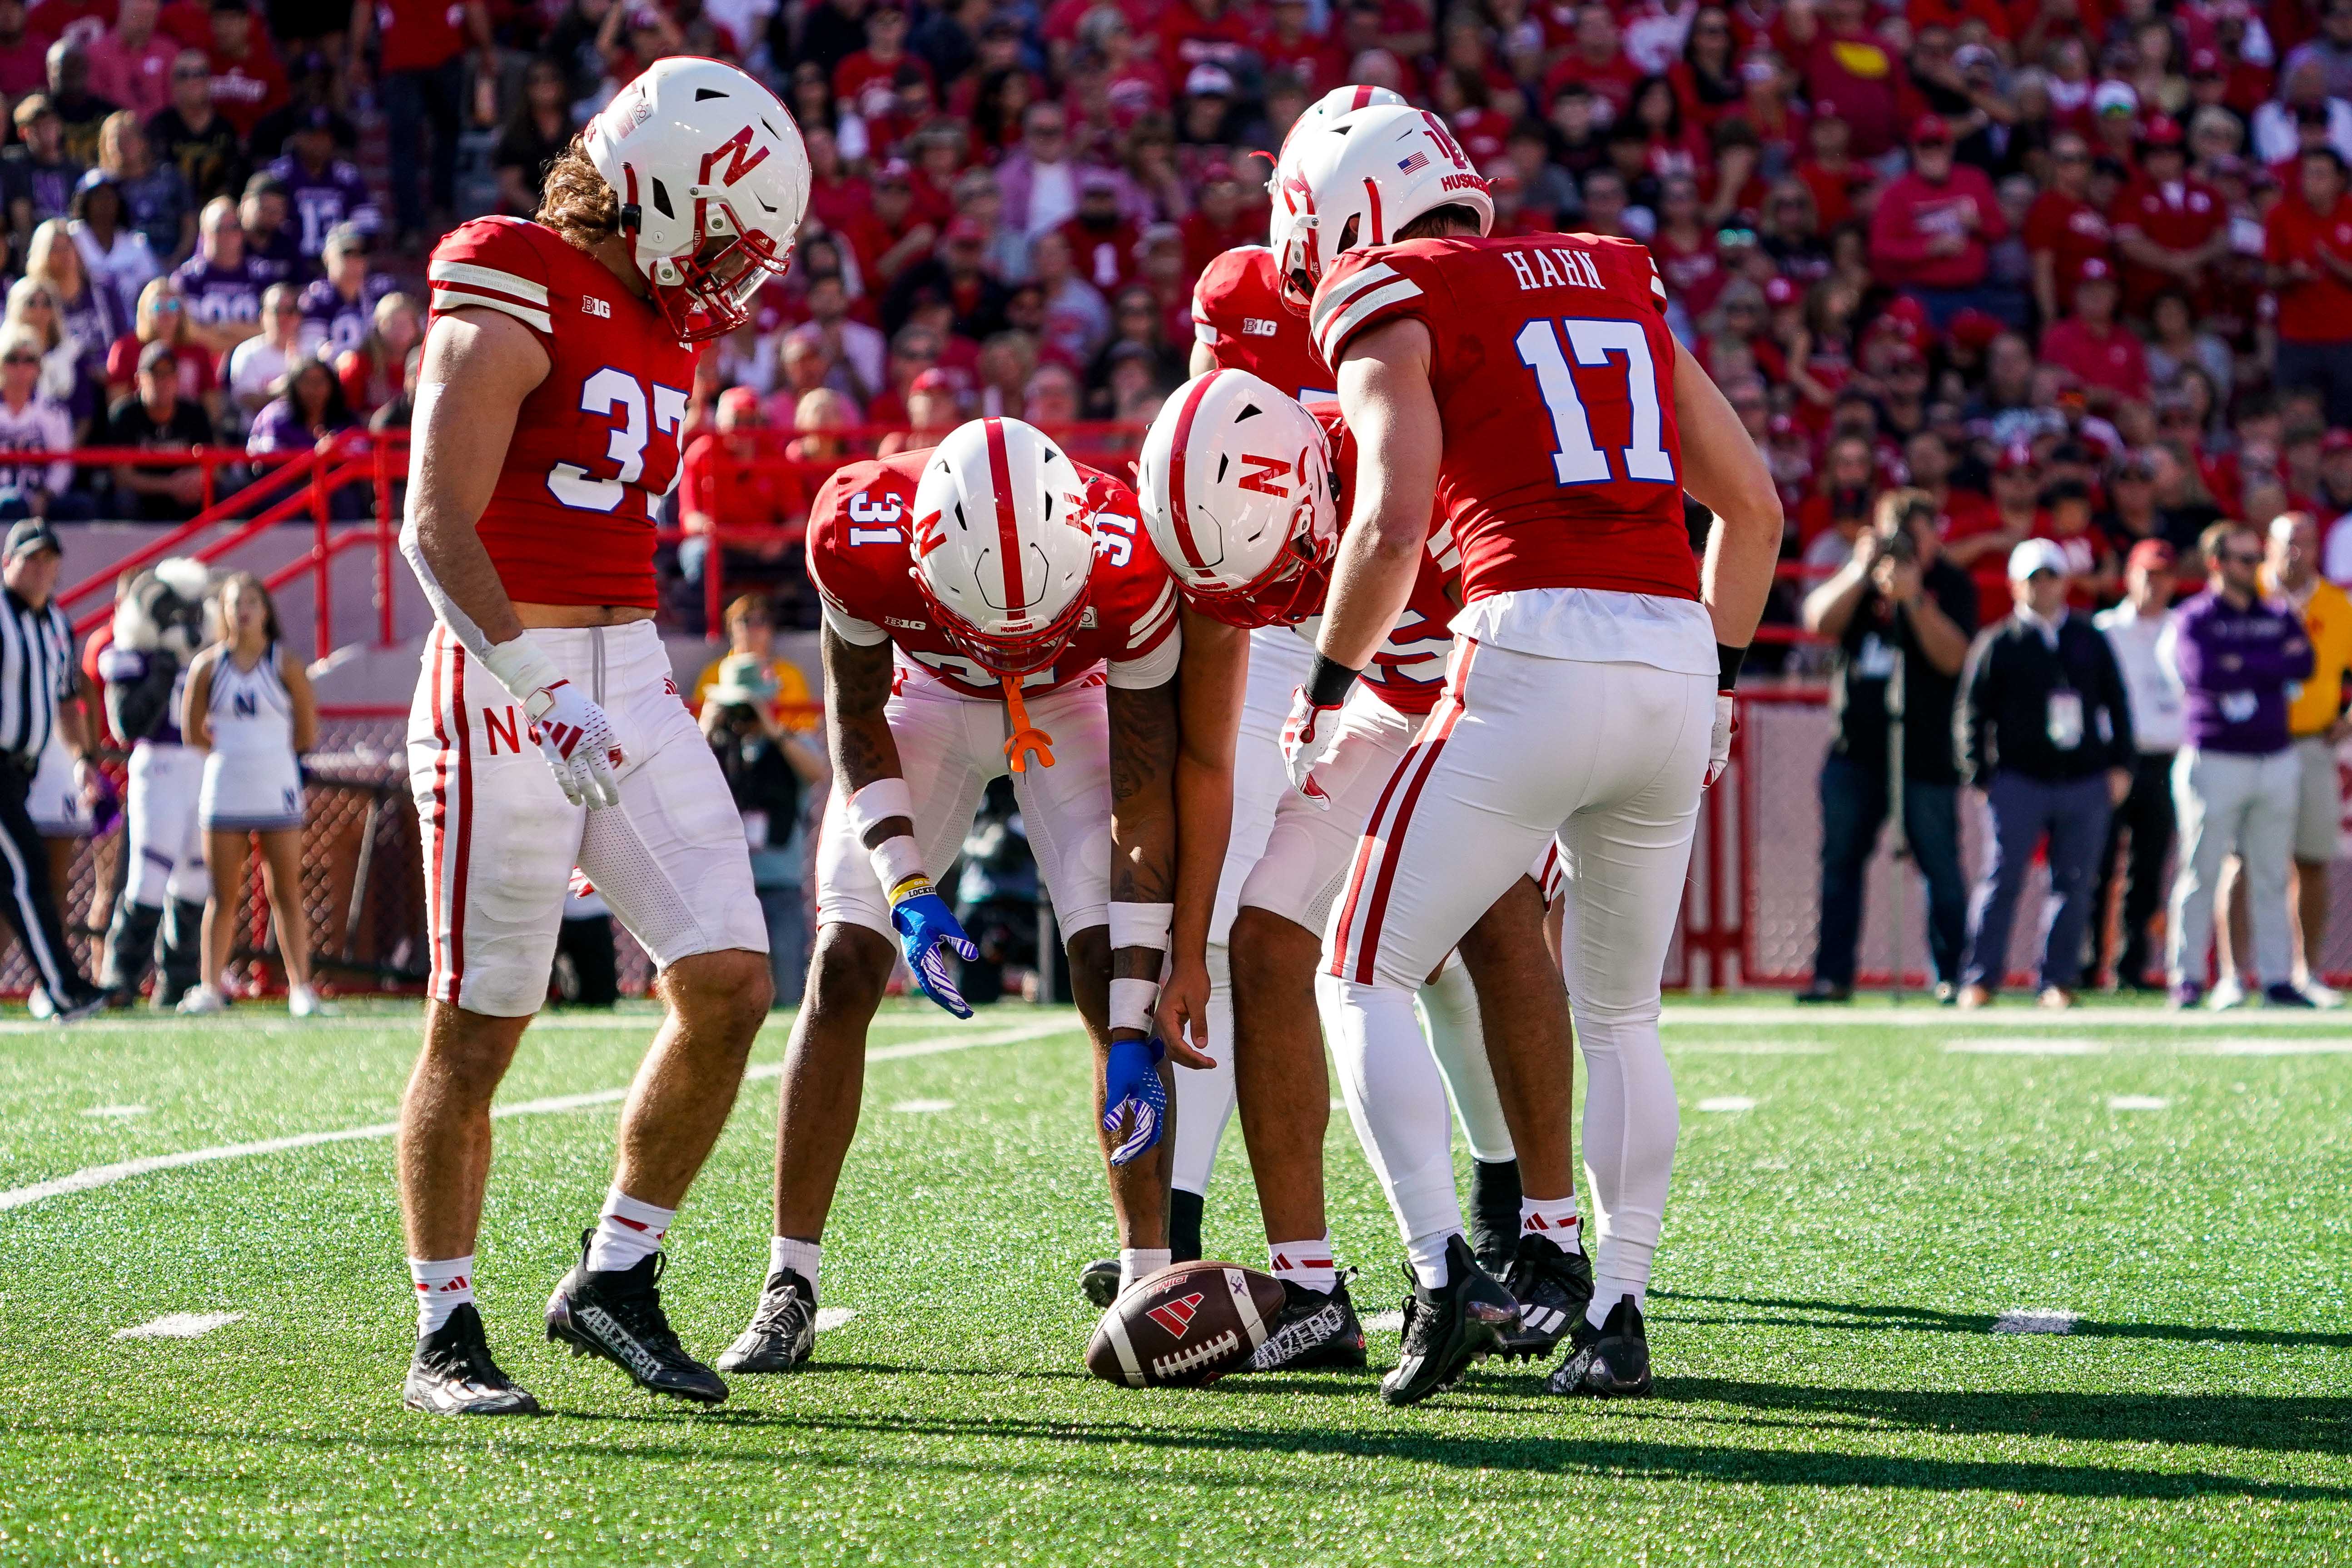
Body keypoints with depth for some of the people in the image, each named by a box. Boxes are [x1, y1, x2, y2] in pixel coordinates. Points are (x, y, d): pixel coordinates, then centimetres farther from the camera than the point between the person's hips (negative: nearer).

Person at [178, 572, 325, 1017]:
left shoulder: (286, 664, -1)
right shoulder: (208, 666, 3)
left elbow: (308, 734, 2)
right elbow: (192, 734, 8)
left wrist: (266, 751, 5)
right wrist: (227, 752, 2)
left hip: (277, 791, -1)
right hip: (223, 792, 1)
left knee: (287, 893, -1)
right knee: (224, 896, 3)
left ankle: (300, 988, -1)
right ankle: (211, 987, 6)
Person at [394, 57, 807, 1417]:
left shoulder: (667, 318, 13)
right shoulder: (516, 300, -13)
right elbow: (438, 527, -20)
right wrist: (546, 697, -27)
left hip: (632, 684, 8)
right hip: (503, 689, -8)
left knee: (731, 984, 1)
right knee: (480, 1029, -1)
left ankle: (617, 1276, 14)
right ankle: (445, 1337, 10)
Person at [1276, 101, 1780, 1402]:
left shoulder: (1393, 307, 4)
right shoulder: (1616, 284, 23)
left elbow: (1393, 523, -11)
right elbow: (1752, 504, 22)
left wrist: (1324, 689, 2)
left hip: (1537, 656, -6)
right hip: (1676, 659, 6)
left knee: (1365, 973, 5)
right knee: (1620, 1010, 21)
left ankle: (1444, 1274, -9)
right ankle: (1618, 1313, 17)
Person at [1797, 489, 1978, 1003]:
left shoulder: (1952, 585, 1)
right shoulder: (1860, 575, 11)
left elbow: (1952, 657, -12)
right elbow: (1819, 620, -4)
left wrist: (1912, 598, -21)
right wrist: (1862, 572, -14)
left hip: (1927, 752, -4)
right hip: (1855, 747, 4)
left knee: (1941, 867, -4)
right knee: (1840, 860, 3)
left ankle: (1951, 976, 3)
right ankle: (1833, 975, 7)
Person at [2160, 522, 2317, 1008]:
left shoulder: (2280, 617, 13)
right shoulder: (2192, 620, -2)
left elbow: (2304, 664, -4)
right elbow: (2202, 671, -19)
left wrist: (2240, 664, -10)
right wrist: (2273, 661, -11)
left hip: (2277, 761, 5)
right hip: (2215, 761, -5)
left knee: (2271, 877, 6)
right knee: (2201, 874, -4)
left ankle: (2277, 979, 9)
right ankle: (2187, 979, 0)